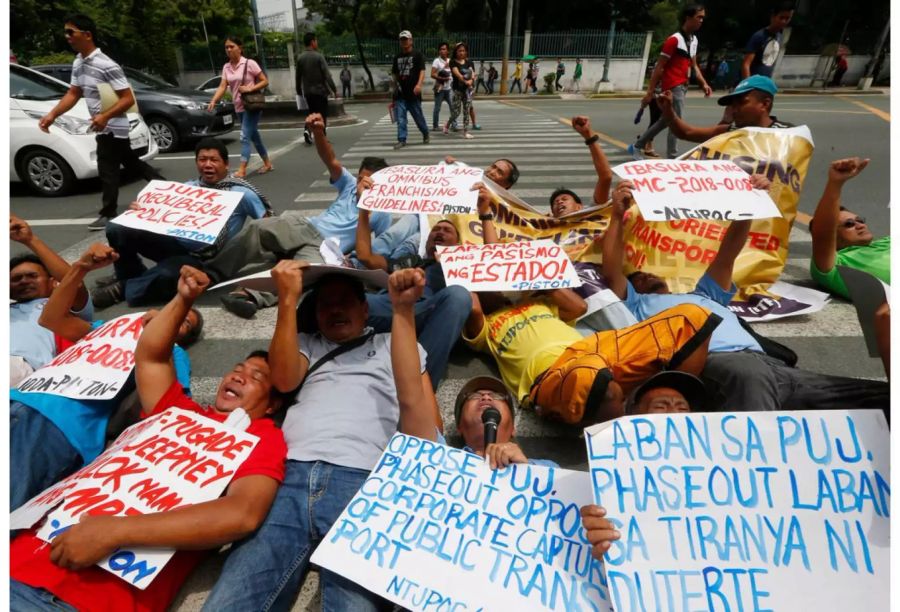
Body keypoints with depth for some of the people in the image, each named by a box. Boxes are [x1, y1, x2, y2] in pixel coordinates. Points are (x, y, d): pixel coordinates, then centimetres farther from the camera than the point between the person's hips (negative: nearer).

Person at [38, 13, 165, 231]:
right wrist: (52, 114, 2)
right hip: (105, 128, 9)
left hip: (112, 127, -9)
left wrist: (105, 116, -30)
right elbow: (73, 94, 14)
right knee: (132, 163, 17)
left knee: (108, 171, -3)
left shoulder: (106, 65, -17)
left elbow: (129, 99, -20)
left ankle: (108, 214, 8)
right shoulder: (78, 63, 11)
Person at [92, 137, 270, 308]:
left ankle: (124, 288, -4)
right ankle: (131, 275, 12)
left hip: (202, 258, -5)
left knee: (165, 276, -37)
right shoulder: (187, 187, 15)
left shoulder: (241, 193, -2)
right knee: (117, 229, -15)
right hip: (174, 242, 6)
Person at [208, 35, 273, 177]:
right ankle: (267, 164, 25)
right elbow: (223, 86, -1)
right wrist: (213, 100, -17)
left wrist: (250, 88, -21)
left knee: (245, 137, -13)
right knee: (253, 136, 13)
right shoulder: (226, 67, 7)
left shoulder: (249, 63, -8)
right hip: (239, 107, 7)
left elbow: (265, 81, -7)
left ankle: (242, 170, -15)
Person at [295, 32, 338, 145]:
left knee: (312, 112, 17)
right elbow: (327, 75, -15)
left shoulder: (300, 58, 4)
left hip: (307, 92, 5)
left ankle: (307, 130, -6)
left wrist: (299, 91, 17)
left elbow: (297, 77, 7)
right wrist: (334, 89, -10)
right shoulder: (319, 57, -11)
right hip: (320, 90, -5)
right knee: (322, 114, 6)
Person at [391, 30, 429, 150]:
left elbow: (422, 71, -10)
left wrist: (419, 84, -26)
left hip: (413, 93, -4)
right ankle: (401, 140, -1)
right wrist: (395, 89, 18)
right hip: (400, 94, 4)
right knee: (400, 118, -4)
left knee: (418, 117, 6)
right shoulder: (397, 57, 15)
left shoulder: (417, 55, 1)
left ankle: (426, 135, 28)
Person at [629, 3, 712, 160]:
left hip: (682, 87, 9)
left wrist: (704, 83, 7)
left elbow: (693, 65, 19)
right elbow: (659, 67, -13)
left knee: (666, 121, 16)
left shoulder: (694, 40, 15)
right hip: (673, 87, -9)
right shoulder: (674, 40, -11)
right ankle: (672, 159, -1)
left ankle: (636, 146, 25)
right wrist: (650, 91, -16)